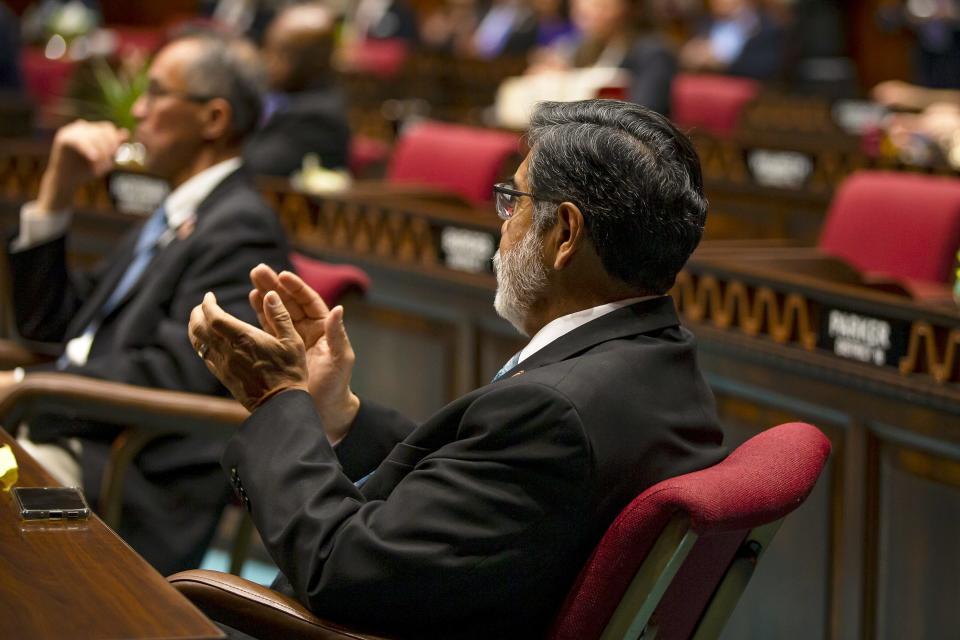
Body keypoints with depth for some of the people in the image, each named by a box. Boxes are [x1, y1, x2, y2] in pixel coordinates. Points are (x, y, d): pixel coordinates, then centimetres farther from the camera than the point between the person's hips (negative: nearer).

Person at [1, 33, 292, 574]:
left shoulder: (241, 229, -9)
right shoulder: (173, 217, 22)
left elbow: (175, 376, -20)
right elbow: (47, 322, 23)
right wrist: (58, 193, 13)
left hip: (136, 492, -9)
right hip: (65, 439, 9)